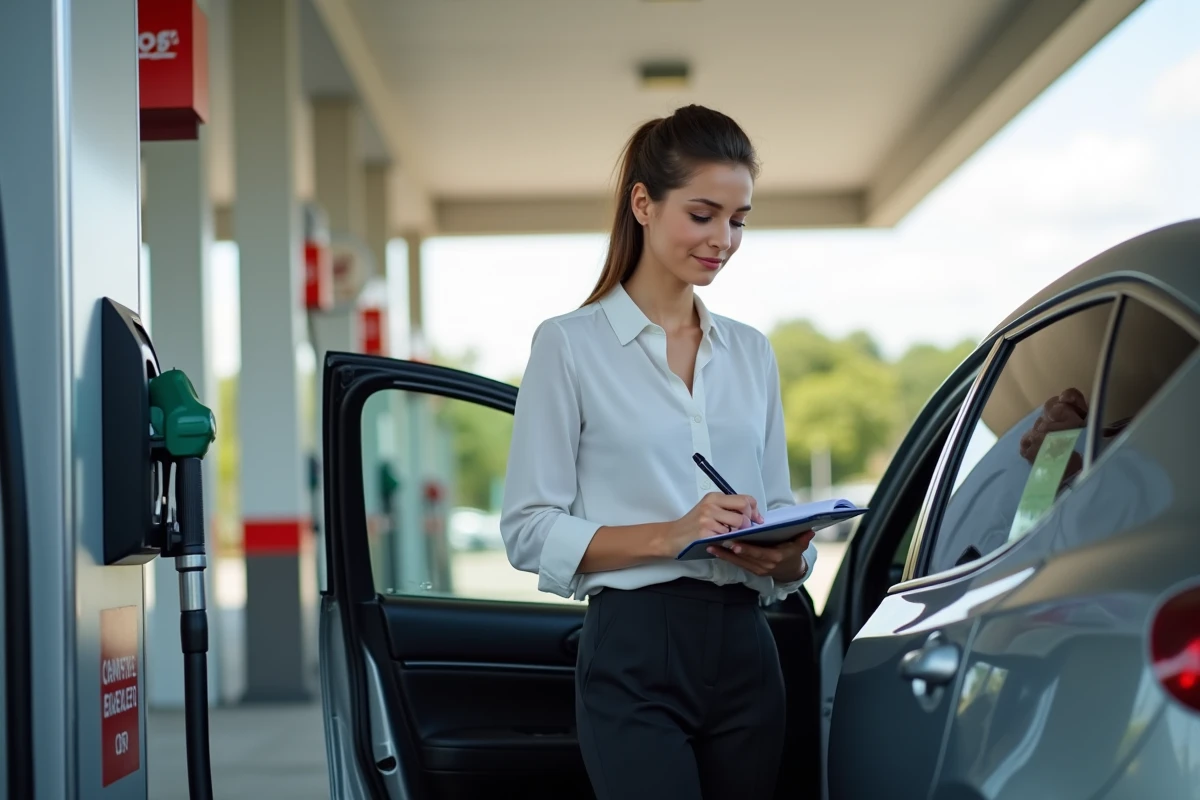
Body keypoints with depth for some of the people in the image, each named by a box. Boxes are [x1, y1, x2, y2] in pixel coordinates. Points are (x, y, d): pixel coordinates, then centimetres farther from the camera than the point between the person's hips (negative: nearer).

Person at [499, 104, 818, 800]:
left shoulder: (752, 353, 16)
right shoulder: (571, 344, 0)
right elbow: (529, 530, -5)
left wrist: (785, 556, -5)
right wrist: (668, 535, -17)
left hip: (745, 653, 5)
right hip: (635, 656, -5)